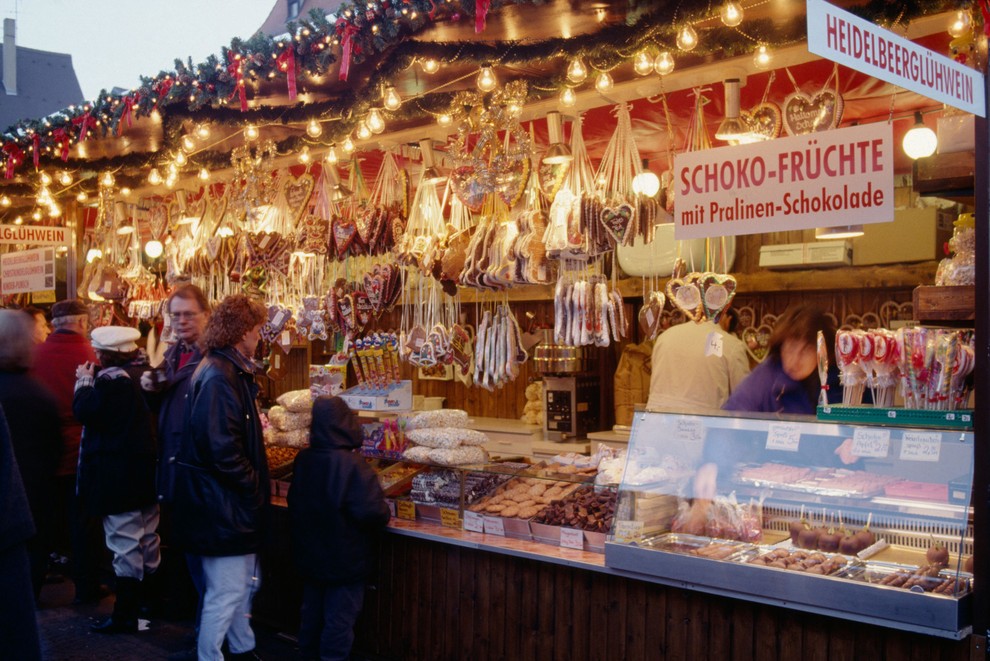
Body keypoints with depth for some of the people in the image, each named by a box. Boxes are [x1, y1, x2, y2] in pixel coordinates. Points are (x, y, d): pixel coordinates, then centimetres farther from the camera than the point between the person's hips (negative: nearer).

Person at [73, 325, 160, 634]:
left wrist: (84, 381, -5)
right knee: (147, 541, 17)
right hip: (145, 473, 9)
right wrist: (93, 379, 13)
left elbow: (83, 410, -20)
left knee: (125, 545, -3)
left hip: (118, 477, -9)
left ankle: (124, 616, 4)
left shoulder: (110, 382, -19)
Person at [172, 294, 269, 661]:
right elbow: (222, 449, -26)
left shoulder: (233, 372, 11)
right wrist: (254, 487, -16)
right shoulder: (218, 377, -21)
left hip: (235, 501, 11)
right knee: (226, 591, 0)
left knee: (244, 582, 21)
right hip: (222, 504, -11)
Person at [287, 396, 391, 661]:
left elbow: (295, 504, 8)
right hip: (345, 560, -6)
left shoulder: (303, 460, -7)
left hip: (310, 556, 6)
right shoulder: (350, 465, -26)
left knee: (312, 610, 22)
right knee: (339, 619, 8)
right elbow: (373, 512, -28)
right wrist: (383, 517, -6)